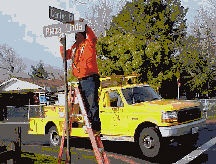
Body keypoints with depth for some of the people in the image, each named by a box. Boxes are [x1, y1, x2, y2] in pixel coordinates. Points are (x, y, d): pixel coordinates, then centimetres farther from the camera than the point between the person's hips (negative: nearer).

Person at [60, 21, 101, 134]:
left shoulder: (89, 43, 0)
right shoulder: (74, 47, 21)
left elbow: (93, 37, -21)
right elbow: (65, 56, 27)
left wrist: (85, 26, -23)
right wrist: (62, 44, 18)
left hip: (90, 79, -8)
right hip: (81, 81, 8)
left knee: (92, 104, -12)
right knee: (86, 105, 11)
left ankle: (96, 127, -11)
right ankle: (90, 125, 19)